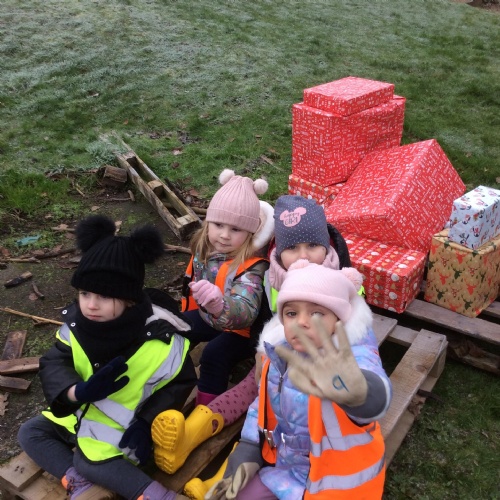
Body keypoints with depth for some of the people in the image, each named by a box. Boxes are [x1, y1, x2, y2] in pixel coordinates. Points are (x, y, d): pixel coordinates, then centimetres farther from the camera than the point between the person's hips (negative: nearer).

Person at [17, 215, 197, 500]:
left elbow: (180, 382, -15)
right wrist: (78, 392, -38)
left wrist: (146, 422, -24)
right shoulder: (78, 322, -16)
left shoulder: (161, 337, -27)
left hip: (127, 422, -6)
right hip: (82, 409, 7)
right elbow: (54, 363, -16)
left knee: (88, 461, -24)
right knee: (30, 433, 4)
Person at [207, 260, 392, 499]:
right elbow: (263, 405, 10)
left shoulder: (351, 358, -28)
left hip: (333, 478, -5)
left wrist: (357, 393, -77)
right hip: (282, 462, 6)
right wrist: (247, 452, 0)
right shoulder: (280, 354, -8)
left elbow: (376, 391, -53)